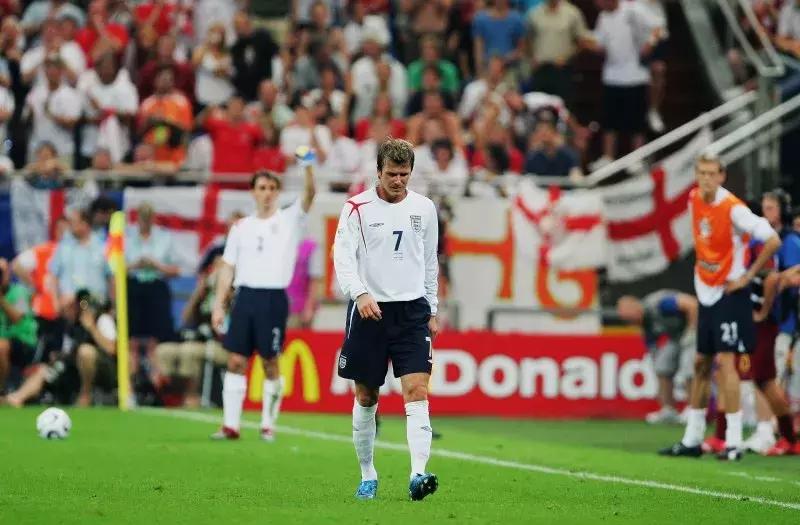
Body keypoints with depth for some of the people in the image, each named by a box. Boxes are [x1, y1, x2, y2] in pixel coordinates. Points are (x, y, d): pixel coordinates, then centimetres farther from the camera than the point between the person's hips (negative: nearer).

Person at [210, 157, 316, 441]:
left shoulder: (289, 220, 4)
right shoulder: (241, 228, 13)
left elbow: (309, 194, -14)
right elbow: (228, 268, 13)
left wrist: (308, 167, -32)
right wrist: (219, 305, 6)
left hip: (273, 298, -3)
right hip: (245, 296, 3)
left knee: (270, 363, 1)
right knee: (236, 361, -1)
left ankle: (268, 425, 10)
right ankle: (230, 425, 0)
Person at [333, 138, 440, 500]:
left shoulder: (424, 208, 7)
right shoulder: (357, 208, -3)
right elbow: (343, 258, -11)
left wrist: (432, 310, 16)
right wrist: (360, 293, -27)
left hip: (412, 311, 1)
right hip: (369, 311, -1)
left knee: (417, 391, -14)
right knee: (366, 398, 6)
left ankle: (418, 474, -24)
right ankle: (367, 474, 21)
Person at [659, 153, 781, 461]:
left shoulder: (733, 208, -19)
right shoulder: (694, 200, 4)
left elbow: (773, 241, -21)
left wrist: (748, 276, -17)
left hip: (730, 294, -8)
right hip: (706, 293, 8)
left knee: (725, 361, -13)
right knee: (701, 364, 12)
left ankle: (733, 441, -11)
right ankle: (692, 440, 19)